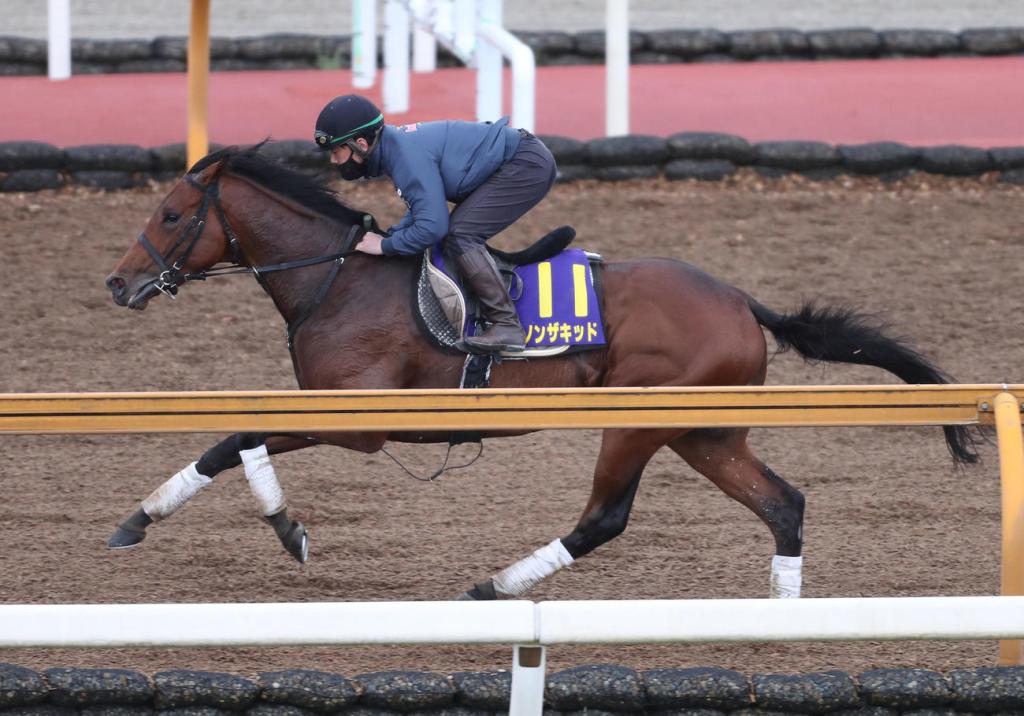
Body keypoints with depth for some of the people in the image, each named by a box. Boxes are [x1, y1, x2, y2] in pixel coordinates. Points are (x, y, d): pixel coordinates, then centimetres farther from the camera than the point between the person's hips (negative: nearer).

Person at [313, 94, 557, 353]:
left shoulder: (409, 156, -25)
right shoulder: (395, 145, 7)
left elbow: (432, 226, -28)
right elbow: (424, 209, 17)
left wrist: (386, 245, -15)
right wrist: (391, 235, 4)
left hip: (528, 165, -10)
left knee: (460, 236, -19)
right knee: (461, 238, 16)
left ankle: (506, 326, -20)